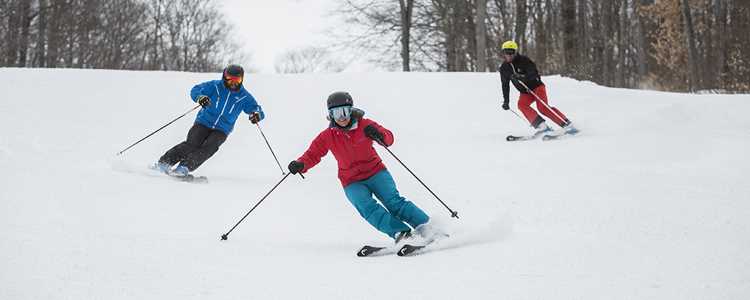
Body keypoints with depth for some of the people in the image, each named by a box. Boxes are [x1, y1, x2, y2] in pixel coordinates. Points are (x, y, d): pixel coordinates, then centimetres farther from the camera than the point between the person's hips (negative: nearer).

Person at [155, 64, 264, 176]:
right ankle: (164, 162, -14)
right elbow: (195, 90, -5)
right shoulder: (215, 86, -3)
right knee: (192, 144, -19)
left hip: (222, 130, 1)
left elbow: (256, 108, 1)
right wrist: (200, 97, -29)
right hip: (204, 122, -1)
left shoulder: (244, 97, 1)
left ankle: (184, 168, -32)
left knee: (208, 148, -24)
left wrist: (257, 114, -25)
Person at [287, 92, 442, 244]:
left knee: (394, 201, -19)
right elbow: (313, 154, 2)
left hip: (376, 173, 0)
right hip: (352, 182, 1)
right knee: (368, 208, -26)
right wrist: (300, 164, -19)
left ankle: (425, 227, -18)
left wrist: (378, 135, -34)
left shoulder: (364, 125, -8)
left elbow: (389, 138, -11)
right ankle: (401, 233, -33)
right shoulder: (327, 136, -4)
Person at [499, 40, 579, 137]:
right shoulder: (504, 68, 0)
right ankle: (542, 126, -28)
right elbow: (505, 85, 11)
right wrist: (506, 100, 8)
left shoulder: (523, 60, -17)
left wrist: (521, 77, -41)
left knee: (542, 107, -24)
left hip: (536, 86, -5)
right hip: (525, 92, 5)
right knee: (522, 104, -24)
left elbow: (534, 74, -25)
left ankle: (568, 125, -22)